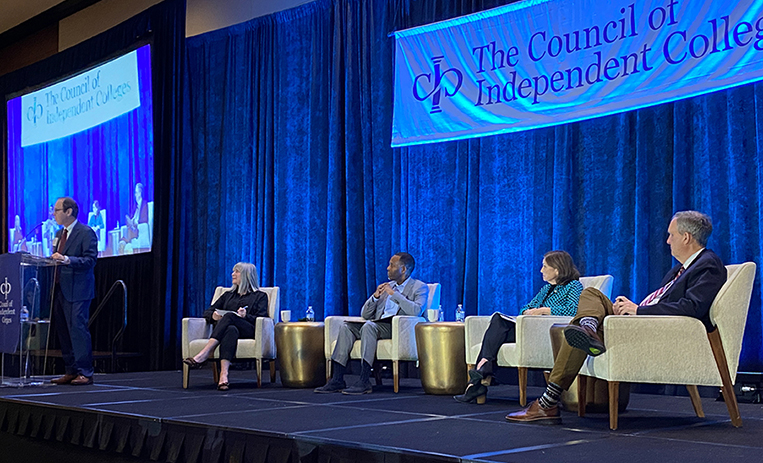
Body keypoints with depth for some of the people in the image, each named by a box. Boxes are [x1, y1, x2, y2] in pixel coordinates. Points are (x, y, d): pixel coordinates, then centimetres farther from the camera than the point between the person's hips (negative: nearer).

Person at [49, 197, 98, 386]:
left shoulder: (86, 232, -7)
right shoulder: (60, 234, 20)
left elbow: (90, 260, -15)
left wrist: (67, 260, -26)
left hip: (77, 291, -9)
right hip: (60, 290, 9)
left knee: (78, 329, -10)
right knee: (63, 331, 9)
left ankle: (85, 373, -5)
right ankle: (71, 371, 16)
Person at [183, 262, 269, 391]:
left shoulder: (260, 296, 22)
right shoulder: (228, 295, 35)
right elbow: (207, 312, 27)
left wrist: (246, 316, -15)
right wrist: (213, 316, 2)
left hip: (249, 331, -2)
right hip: (226, 328, 2)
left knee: (229, 317, -36)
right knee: (231, 330, -39)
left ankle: (202, 356, -49)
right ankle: (224, 376, -60)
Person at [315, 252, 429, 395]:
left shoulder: (420, 287, 6)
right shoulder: (386, 286, 25)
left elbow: (416, 311, -16)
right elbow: (365, 314, 21)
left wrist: (394, 293, -12)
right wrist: (375, 296, 3)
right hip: (378, 324, 7)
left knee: (369, 326, -33)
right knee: (347, 327, -17)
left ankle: (364, 382, -37)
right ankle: (337, 380, -22)